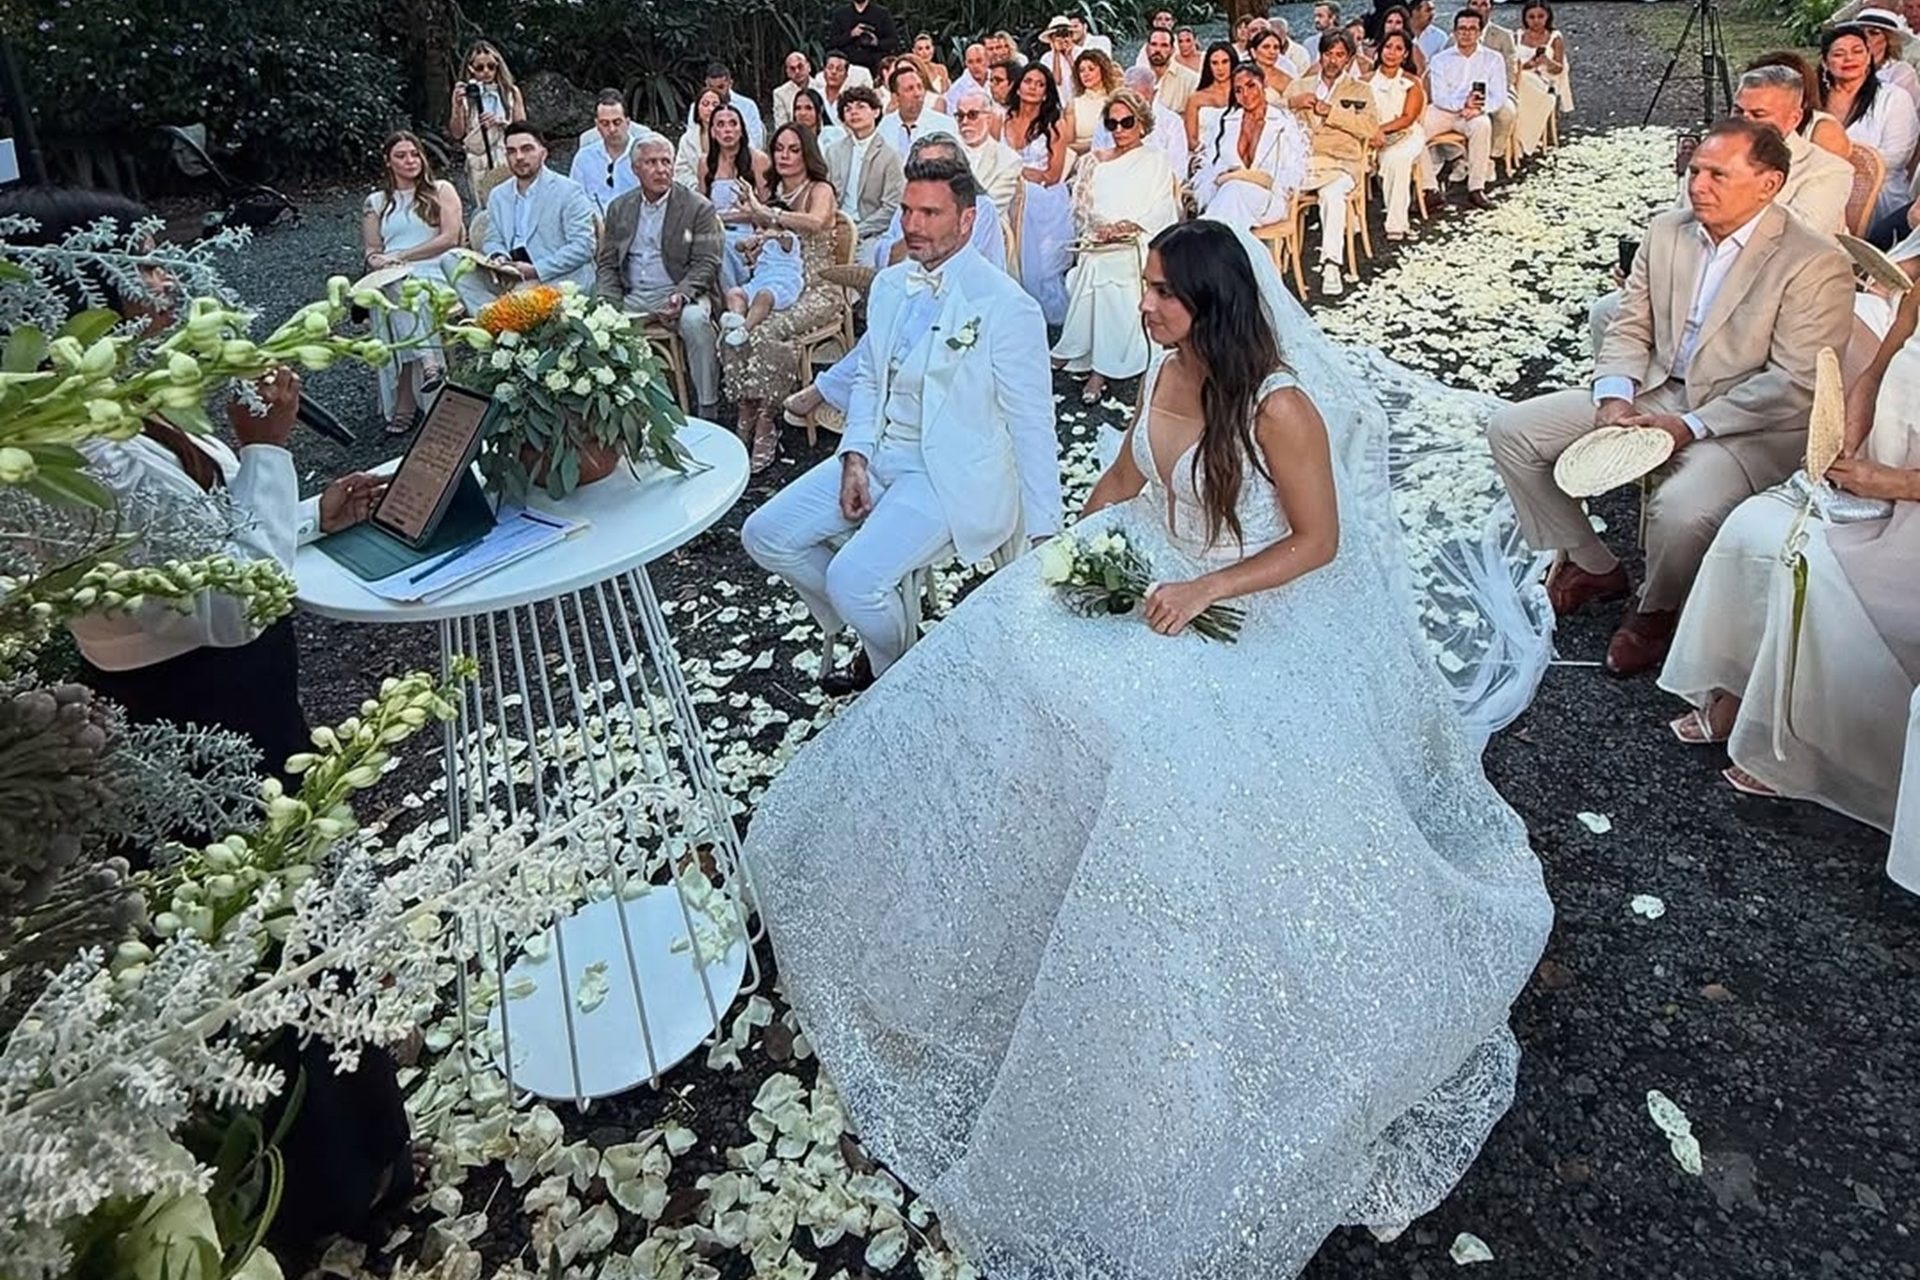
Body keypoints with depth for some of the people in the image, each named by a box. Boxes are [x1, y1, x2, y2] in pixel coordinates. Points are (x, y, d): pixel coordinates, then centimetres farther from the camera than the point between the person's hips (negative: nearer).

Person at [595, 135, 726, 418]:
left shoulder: (698, 208, 2)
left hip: (679, 292, -4)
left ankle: (708, 411, -29)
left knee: (694, 319, -35)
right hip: (631, 297, 4)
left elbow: (706, 263, -4)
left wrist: (681, 295, -22)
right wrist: (608, 302, -6)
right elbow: (606, 263, 13)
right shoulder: (619, 209, 15)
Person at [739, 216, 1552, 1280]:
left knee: (1183, 759, -27)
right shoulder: (1166, 371, 1)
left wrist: (1203, 590, -23)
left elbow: (1319, 541, -15)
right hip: (1150, 582, 8)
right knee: (1000, 681, -1)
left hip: (1260, 619, -7)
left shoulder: (1281, 406, -20)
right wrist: (1075, 549, 3)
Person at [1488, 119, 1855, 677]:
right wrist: (1614, 398, -10)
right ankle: (1592, 564, 10)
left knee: (1681, 508, -37)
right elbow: (1629, 328, 9)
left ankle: (1655, 610, 1)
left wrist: (1691, 426, -21)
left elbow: (1796, 383, -16)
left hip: (1748, 425, -6)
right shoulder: (1666, 232, 6)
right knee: (1511, 430, -6)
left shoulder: (1816, 264, -12)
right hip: (1652, 395, 6)